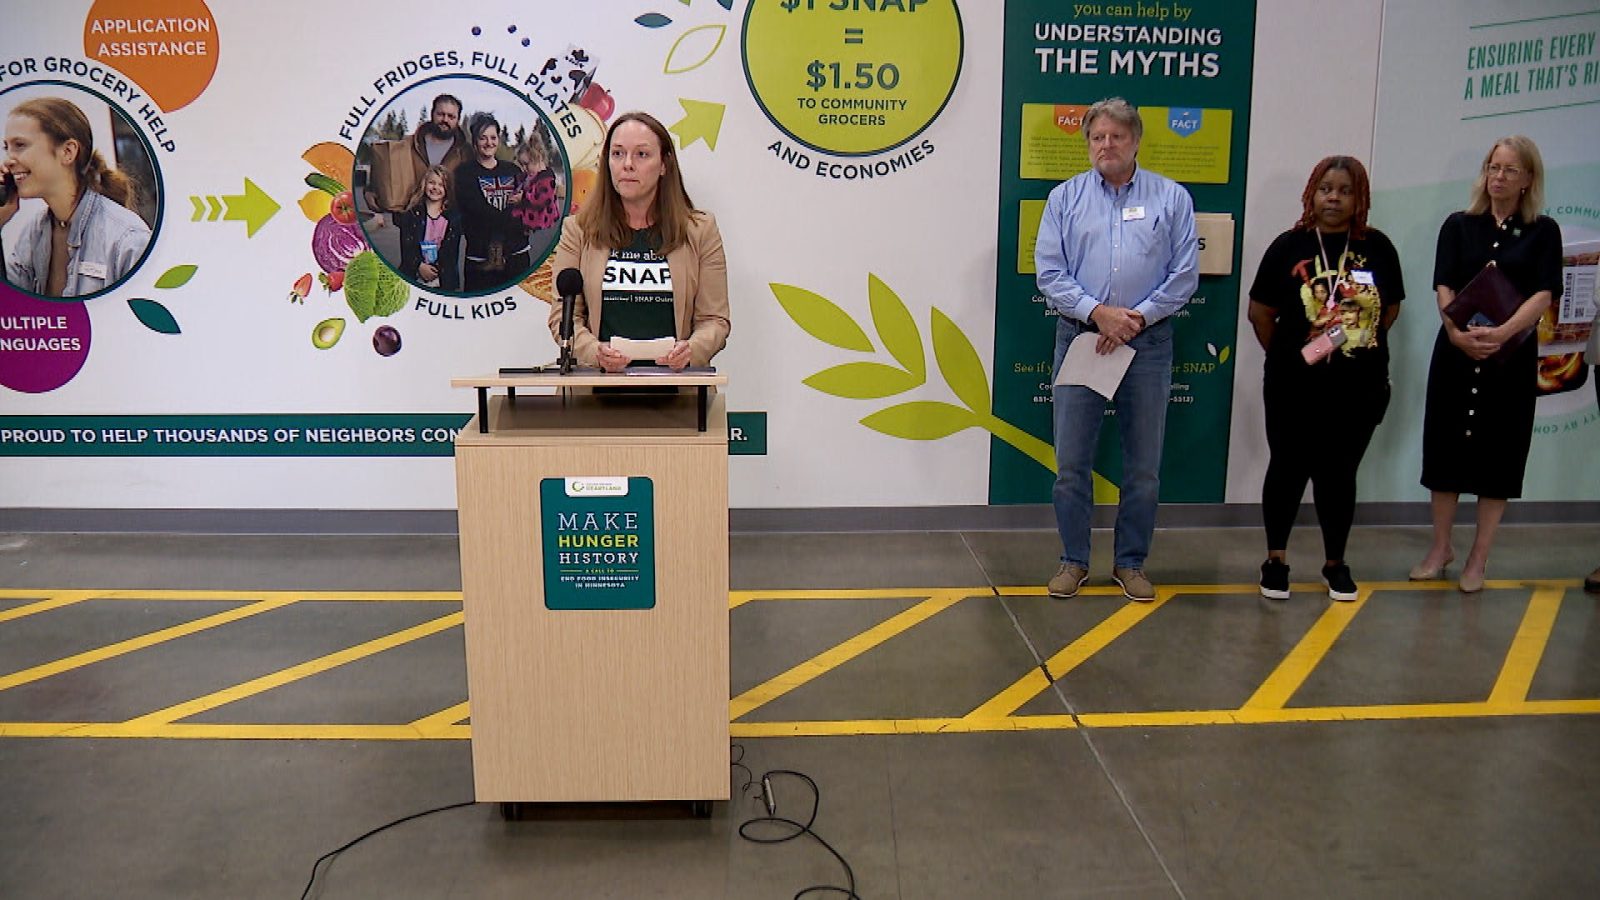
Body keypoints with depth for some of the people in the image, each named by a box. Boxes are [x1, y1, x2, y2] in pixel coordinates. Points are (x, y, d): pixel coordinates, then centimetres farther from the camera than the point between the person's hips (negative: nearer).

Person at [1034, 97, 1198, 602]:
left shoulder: (1171, 199, 5)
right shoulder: (1065, 198, 6)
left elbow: (1184, 276, 1)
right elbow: (1049, 273, -1)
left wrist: (1137, 317, -11)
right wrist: (1097, 312, -13)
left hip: (1148, 344, 0)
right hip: (1079, 338, 0)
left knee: (1144, 465, 7)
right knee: (1071, 461, 4)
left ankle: (1131, 562, 21)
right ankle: (1074, 560, 18)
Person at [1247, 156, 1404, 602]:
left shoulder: (1378, 248, 2)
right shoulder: (1289, 246, -4)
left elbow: (1390, 309, 12)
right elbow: (1260, 312, 0)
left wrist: (1358, 347, 5)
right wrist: (1286, 355, 4)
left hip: (1360, 388, 2)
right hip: (1295, 387, -2)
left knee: (1339, 474, 11)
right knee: (1289, 470, 7)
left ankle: (1335, 562, 26)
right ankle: (1276, 559, 21)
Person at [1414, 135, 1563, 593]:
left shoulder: (1543, 232, 3)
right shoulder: (1459, 225, 6)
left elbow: (1543, 295, -8)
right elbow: (1444, 288, -3)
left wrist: (1500, 333, -25)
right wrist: (1458, 332, -21)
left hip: (1513, 357, -1)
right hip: (1456, 352, 1)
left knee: (1499, 451, 4)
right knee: (1446, 445, 6)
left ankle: (1478, 559, 15)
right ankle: (1440, 548, 21)